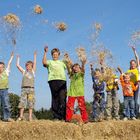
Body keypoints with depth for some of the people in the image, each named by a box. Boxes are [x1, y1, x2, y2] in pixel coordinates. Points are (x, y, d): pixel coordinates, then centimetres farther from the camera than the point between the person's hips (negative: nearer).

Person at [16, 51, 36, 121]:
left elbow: (34, 63, 10)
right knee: (22, 102, -6)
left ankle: (30, 117, -3)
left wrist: (35, 55, 13)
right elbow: (17, 65, 15)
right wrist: (18, 58, 23)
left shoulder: (33, 71, 16)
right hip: (24, 88, 1)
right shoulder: (24, 71, 18)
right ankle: (21, 116, -5)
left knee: (31, 103, -4)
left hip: (31, 89, -1)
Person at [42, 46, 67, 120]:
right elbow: (44, 62, -2)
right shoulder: (50, 62, 20)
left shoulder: (62, 62, 29)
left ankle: (63, 116, -8)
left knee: (62, 98, -8)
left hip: (62, 80, 2)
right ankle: (56, 116, -1)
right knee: (55, 98, -3)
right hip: (53, 80, -2)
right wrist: (45, 52, -4)